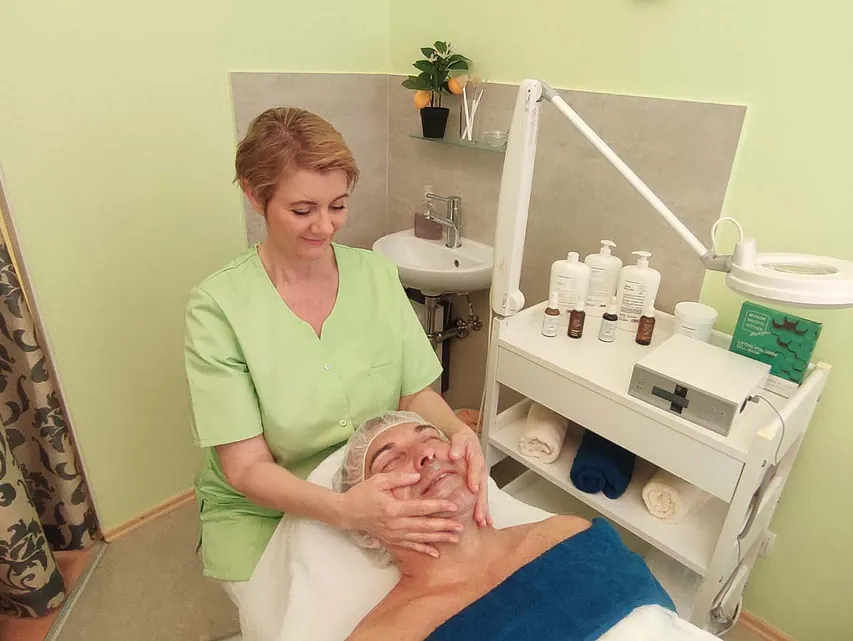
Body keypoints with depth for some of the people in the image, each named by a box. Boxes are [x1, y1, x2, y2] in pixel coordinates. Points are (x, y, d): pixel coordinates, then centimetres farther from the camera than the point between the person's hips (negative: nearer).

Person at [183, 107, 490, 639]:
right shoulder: (218, 307, -16)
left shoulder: (377, 274, -5)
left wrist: (459, 432, -24)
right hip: (263, 512, -2)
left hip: (378, 496, 3)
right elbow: (246, 467, -16)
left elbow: (417, 395, -2)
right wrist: (345, 509, -32)